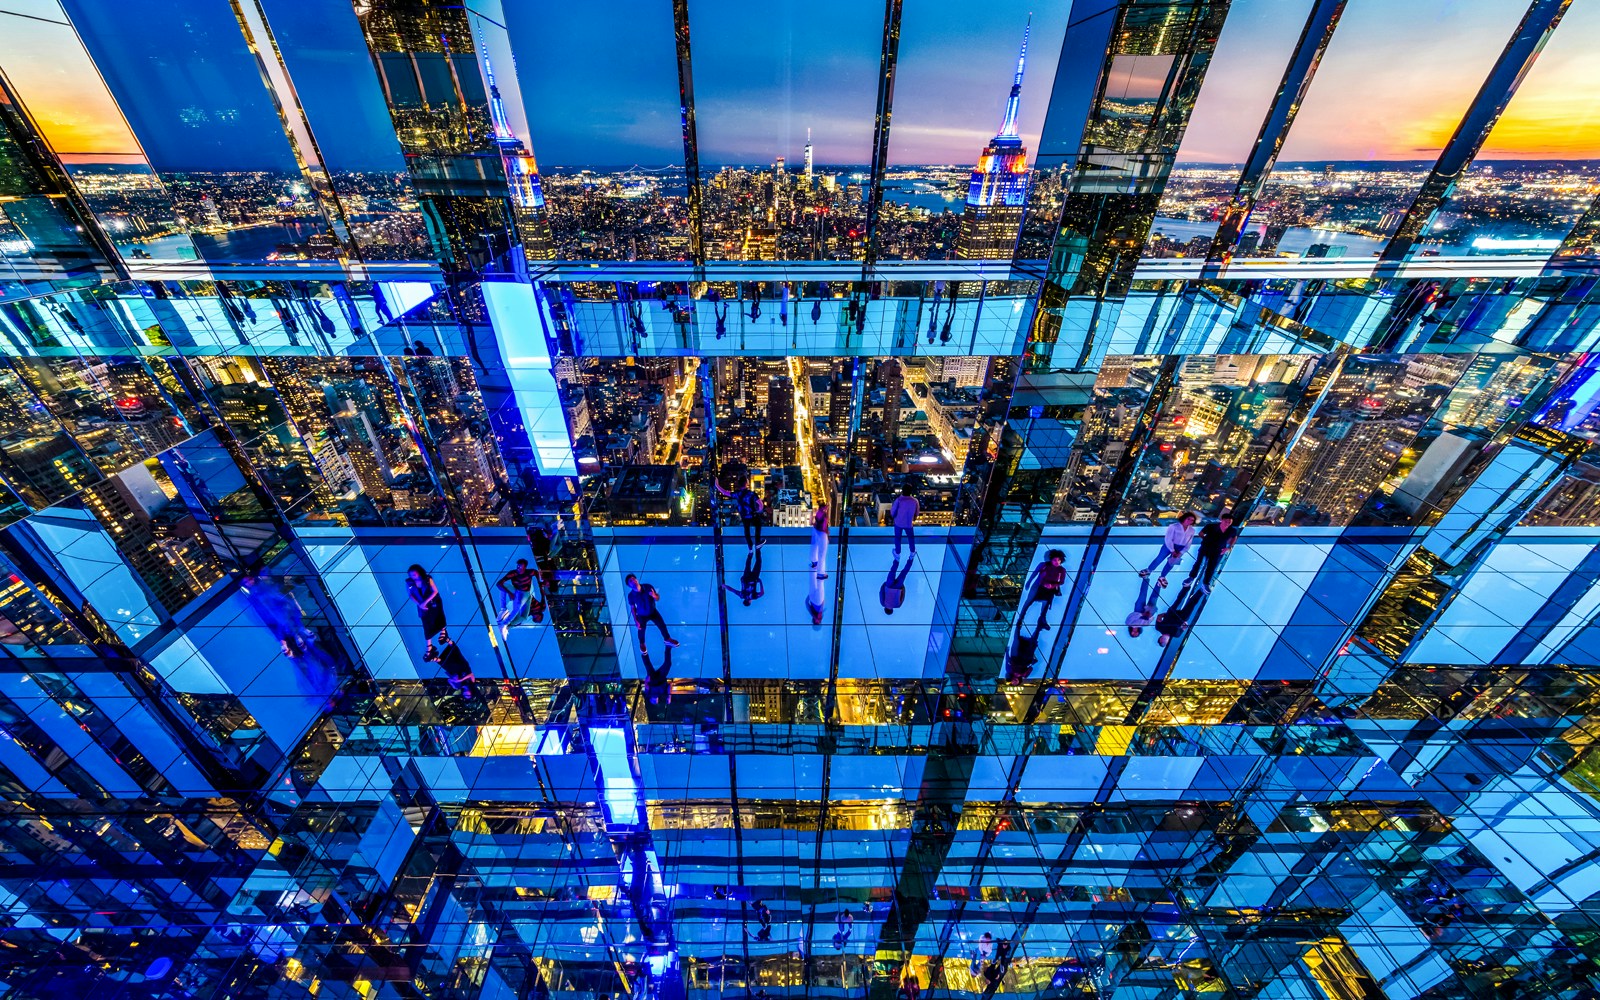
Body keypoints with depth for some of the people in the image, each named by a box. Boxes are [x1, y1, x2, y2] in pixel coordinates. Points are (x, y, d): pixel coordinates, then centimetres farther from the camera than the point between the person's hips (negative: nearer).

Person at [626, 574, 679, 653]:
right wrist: (635, 621, -7)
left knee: (662, 625, 15)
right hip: (642, 616, -1)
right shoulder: (631, 595, -27)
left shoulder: (648, 587, -27)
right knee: (641, 630, 20)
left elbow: (658, 598, -14)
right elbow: (632, 608, -10)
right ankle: (642, 644, 55)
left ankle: (667, 639, 46)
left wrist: (654, 596, -39)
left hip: (653, 612, 1)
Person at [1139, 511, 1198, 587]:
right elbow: (1168, 539, -15)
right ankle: (1149, 570, 17)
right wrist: (1172, 550, -15)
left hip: (1180, 549, 3)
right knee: (1160, 558, -2)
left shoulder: (1192, 531, -1)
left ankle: (1162, 577, 20)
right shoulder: (1174, 526, -16)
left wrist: (1180, 553, -9)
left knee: (1171, 563, 3)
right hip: (1169, 545, -3)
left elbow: (1188, 544, 2)